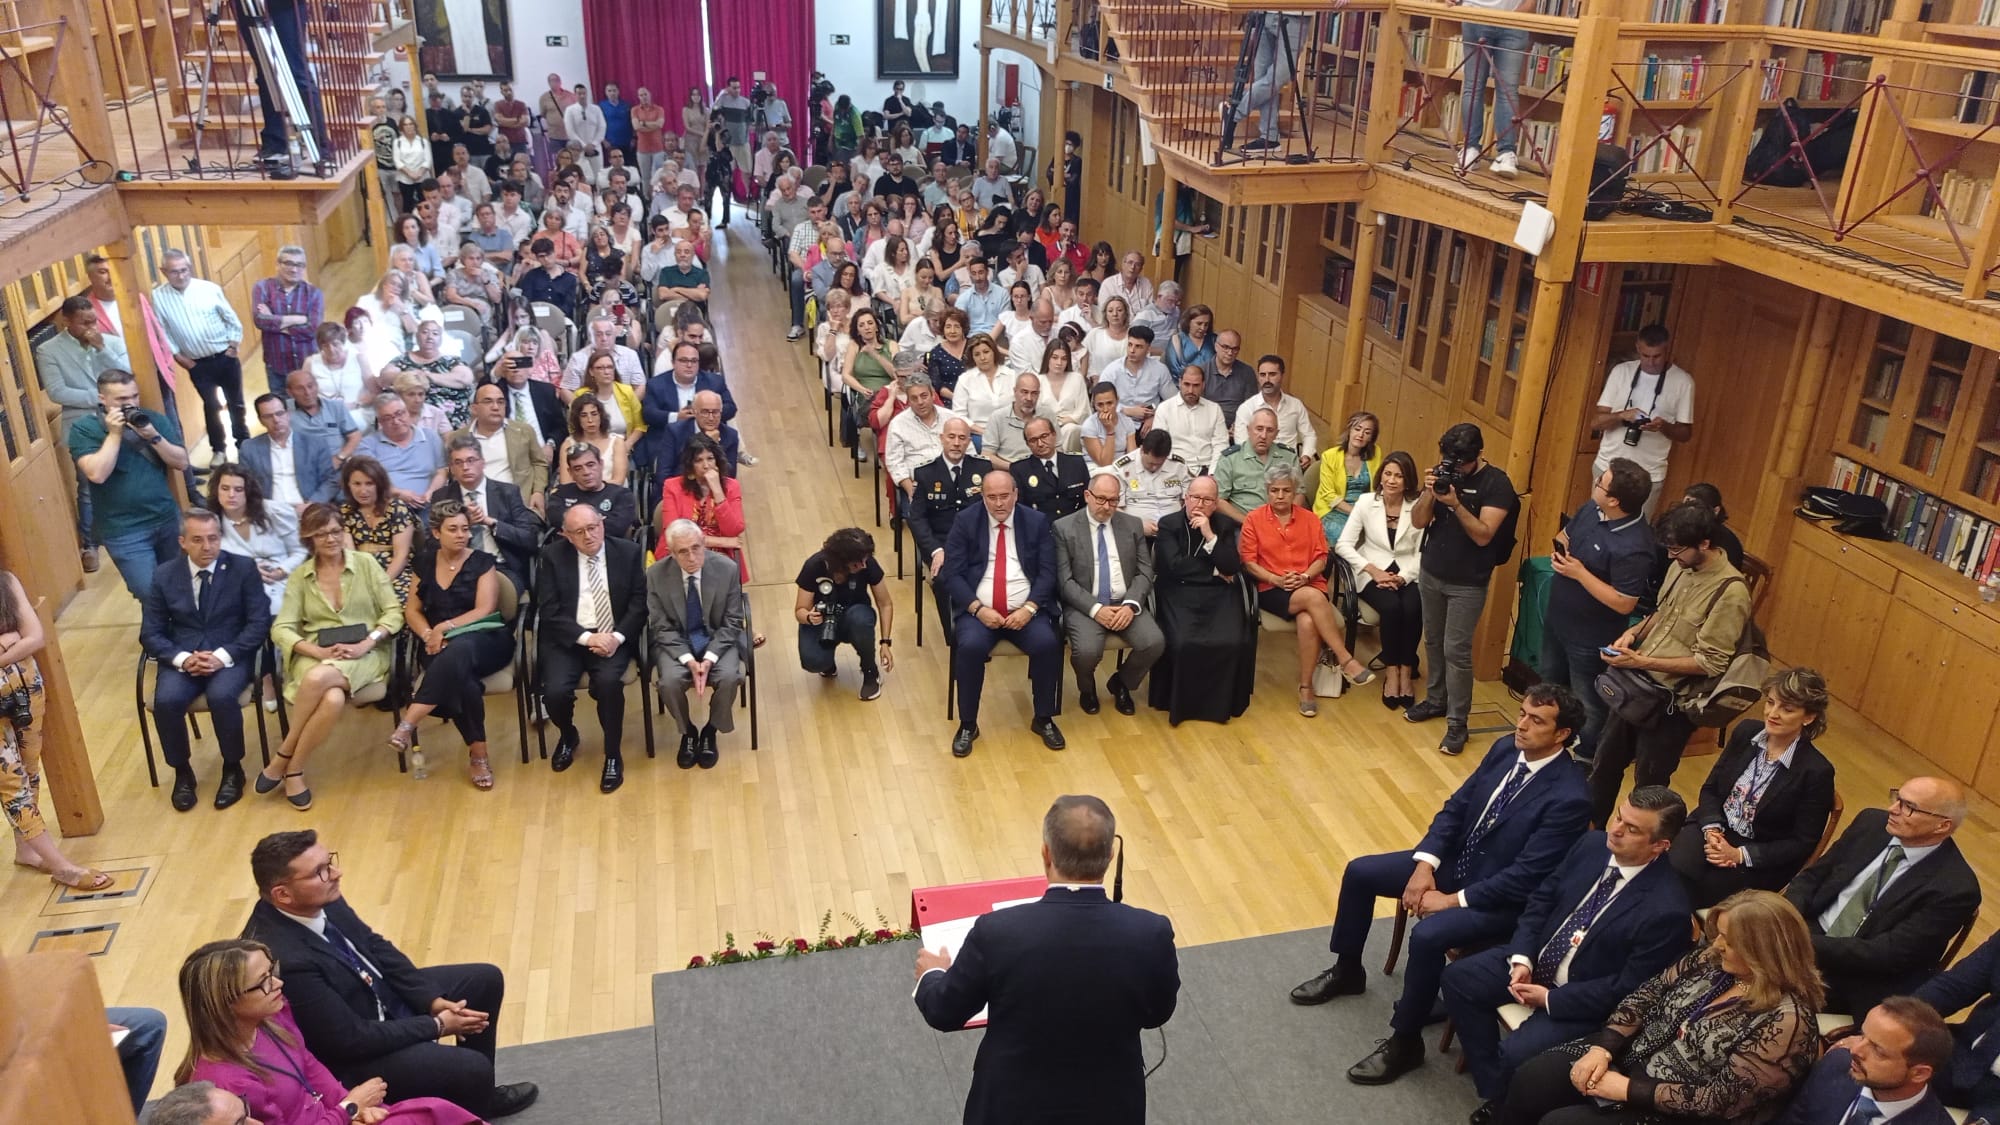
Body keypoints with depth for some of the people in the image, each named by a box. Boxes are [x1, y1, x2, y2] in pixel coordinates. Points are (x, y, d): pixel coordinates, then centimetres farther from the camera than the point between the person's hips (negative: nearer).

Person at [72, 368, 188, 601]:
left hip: (168, 519, 4)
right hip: (124, 532, -4)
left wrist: (154, 437, -17)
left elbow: (182, 463, -2)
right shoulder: (83, 429, -9)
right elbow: (97, 474, -21)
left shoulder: (154, 419, 2)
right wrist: (114, 434, -20)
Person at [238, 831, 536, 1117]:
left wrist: (433, 999, -6)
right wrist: (436, 1025, -17)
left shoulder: (322, 899, -12)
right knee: (471, 1068, -19)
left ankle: (479, 1094, 26)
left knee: (487, 979, 9)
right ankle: (473, 1110, 17)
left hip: (381, 994, 9)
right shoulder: (282, 958, -36)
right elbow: (352, 1038, -28)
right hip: (350, 1053, -9)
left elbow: (375, 946, 3)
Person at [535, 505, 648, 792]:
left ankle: (613, 755, -9)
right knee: (555, 691, -24)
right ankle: (568, 736, 14)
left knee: (608, 682, -31)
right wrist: (586, 637, -18)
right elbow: (550, 611, -5)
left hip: (613, 636, 0)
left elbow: (639, 603, 0)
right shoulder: (552, 556, 1)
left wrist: (617, 637, -16)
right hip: (567, 638, 1)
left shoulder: (628, 552, 3)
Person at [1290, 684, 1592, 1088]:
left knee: (1427, 935, -31)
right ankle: (1347, 971, 25)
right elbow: (1455, 806, 3)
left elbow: (1525, 876, -25)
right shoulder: (1506, 748, -4)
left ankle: (1404, 1042, -10)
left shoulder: (1569, 797, -26)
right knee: (1359, 872, 2)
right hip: (1454, 859, 8)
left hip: (1502, 897, -8)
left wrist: (1453, 900, -21)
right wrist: (1425, 864, -10)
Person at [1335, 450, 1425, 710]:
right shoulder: (1366, 502, -1)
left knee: (1412, 609, -29)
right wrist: (1372, 570, -14)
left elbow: (1421, 553, -3)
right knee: (1391, 607, -30)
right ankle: (1391, 670, -16)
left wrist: (1403, 577, -19)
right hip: (1373, 573, -1)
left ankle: (1406, 671, -14)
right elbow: (1343, 544, -4)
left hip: (1407, 575, 1)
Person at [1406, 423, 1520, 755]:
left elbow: (1484, 535, -22)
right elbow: (1418, 521, -3)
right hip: (1431, 574, 5)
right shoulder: (1444, 472, -1)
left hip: (1467, 584, -5)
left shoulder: (1497, 483, -15)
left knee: (1456, 650, -4)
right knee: (1433, 641, 17)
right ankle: (1436, 700, 34)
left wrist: (1456, 504, -33)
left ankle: (1457, 722, 4)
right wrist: (1429, 493, -21)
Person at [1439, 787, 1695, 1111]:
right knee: (1457, 977, -4)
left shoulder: (1666, 909, -27)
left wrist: (1551, 999, -17)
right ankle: (1495, 1092, 7)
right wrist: (1521, 958, -10)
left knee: (1514, 1054, -23)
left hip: (1584, 1000, -7)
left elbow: (1629, 989, -20)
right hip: (1537, 959, 7)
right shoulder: (1591, 844, -8)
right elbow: (1542, 899, 4)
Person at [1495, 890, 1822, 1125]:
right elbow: (1647, 995, 3)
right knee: (1529, 1079, -9)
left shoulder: (1787, 1022, -23)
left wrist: (1627, 1090, -22)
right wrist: (1603, 1048, -11)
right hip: (1630, 1058, 7)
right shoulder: (1713, 958, -3)